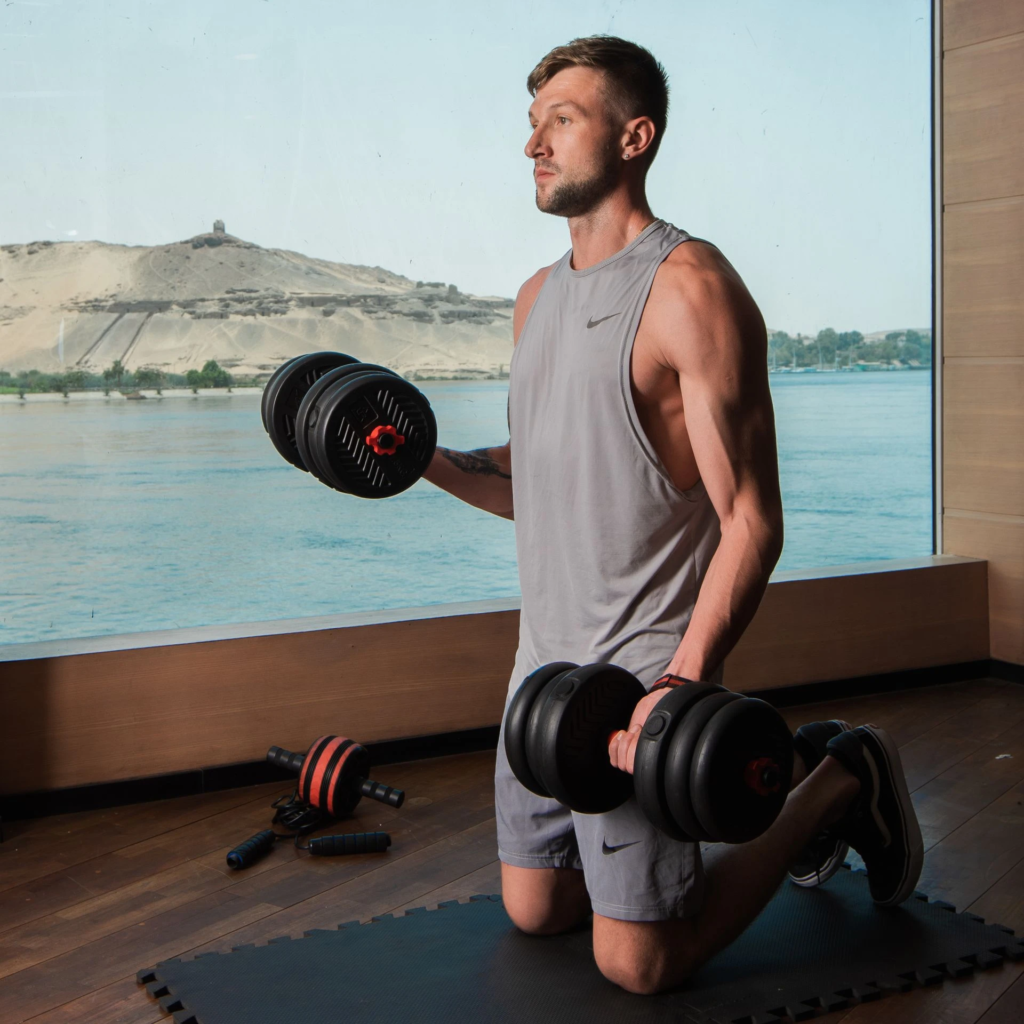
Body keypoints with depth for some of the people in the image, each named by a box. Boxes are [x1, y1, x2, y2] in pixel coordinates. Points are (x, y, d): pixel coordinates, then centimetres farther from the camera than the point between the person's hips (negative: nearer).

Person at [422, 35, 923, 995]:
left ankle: (840, 784, 18)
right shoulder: (538, 295, 11)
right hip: (544, 661, 8)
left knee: (637, 962, 0)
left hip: (641, 673, -8)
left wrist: (678, 691, -30)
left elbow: (750, 523, -19)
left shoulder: (691, 288, -15)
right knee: (533, 911, 19)